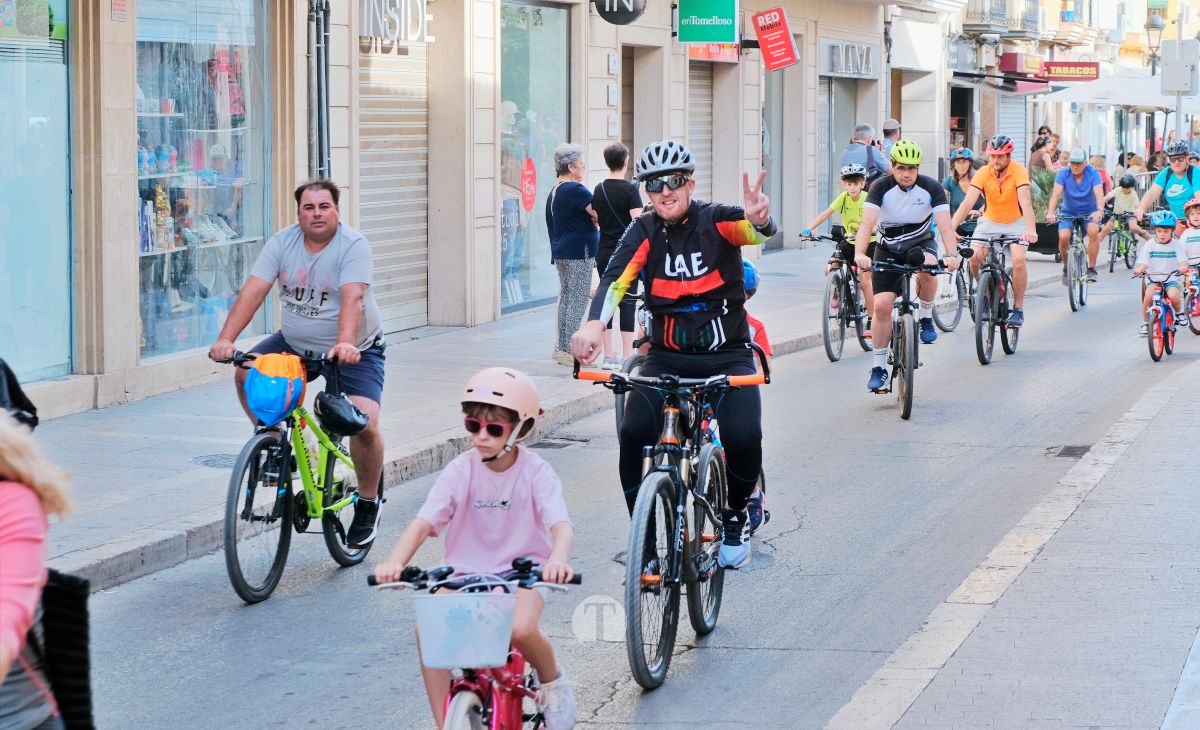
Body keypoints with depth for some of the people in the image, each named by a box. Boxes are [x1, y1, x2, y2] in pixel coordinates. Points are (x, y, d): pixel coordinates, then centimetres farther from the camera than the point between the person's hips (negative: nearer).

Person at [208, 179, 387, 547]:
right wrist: (226, 339, -29)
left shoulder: (353, 245, -18)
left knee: (365, 423, -20)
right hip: (295, 344, 5)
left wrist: (345, 343, -51)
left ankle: (368, 504, 3)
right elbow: (253, 291, -15)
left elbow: (352, 297, -33)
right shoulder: (283, 242, -7)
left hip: (353, 351, -4)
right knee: (246, 373, -17)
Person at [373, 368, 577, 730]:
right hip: (465, 571, 2)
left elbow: (560, 525, -23)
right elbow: (423, 522, -15)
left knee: (521, 629, -34)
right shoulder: (461, 470, -7)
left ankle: (553, 682, 2)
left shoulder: (535, 472, -10)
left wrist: (558, 559, -47)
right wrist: (395, 562, -35)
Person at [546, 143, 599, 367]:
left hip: (560, 252, 10)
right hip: (579, 251, -10)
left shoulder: (554, 191, 14)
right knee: (579, 299, -6)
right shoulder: (575, 190, -15)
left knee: (566, 296, 15)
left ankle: (561, 347, 18)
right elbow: (599, 214, -18)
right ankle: (570, 351, -7)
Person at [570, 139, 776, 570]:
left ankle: (735, 517, 7)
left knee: (743, 438, -24)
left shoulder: (715, 220, -9)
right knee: (634, 432, -23)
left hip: (727, 356, -2)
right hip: (667, 358, 2)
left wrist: (760, 221, -56)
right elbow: (615, 279, -20)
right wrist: (594, 325, -40)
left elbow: (756, 231, -29)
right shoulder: (645, 232, -4)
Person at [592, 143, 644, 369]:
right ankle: (627, 356, -3)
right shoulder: (629, 189, -10)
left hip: (604, 253, 5)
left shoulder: (599, 189, 7)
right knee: (627, 303, -2)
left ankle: (608, 356, 12)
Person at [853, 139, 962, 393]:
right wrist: (860, 253, -48)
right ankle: (879, 366, 2)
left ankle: (926, 318, -10)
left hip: (921, 243, 0)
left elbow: (945, 225, -26)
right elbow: (867, 223, -30)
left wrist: (952, 255, -44)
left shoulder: (931, 188, -17)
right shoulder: (881, 188, -18)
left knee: (927, 268, -36)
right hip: (888, 249, 0)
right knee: (882, 304, -12)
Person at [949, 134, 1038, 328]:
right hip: (990, 222, 3)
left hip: (1015, 223, -3)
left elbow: (1025, 202, -33)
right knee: (975, 257, -18)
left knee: (1018, 259, -24)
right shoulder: (983, 173, -17)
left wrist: (1031, 230, -49)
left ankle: (1018, 308, -10)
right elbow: (967, 202, -24)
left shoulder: (1019, 171, -22)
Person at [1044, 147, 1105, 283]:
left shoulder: (1093, 174, -14)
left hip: (1089, 213, -1)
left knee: (1093, 231, -31)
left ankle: (1092, 269, -17)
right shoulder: (1063, 174, -12)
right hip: (1069, 213, 1)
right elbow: (1056, 194, -24)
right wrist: (1050, 212, -42)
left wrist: (1099, 210, -48)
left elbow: (1099, 194, -27)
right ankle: (1066, 267, 3)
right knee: (1063, 236, -25)